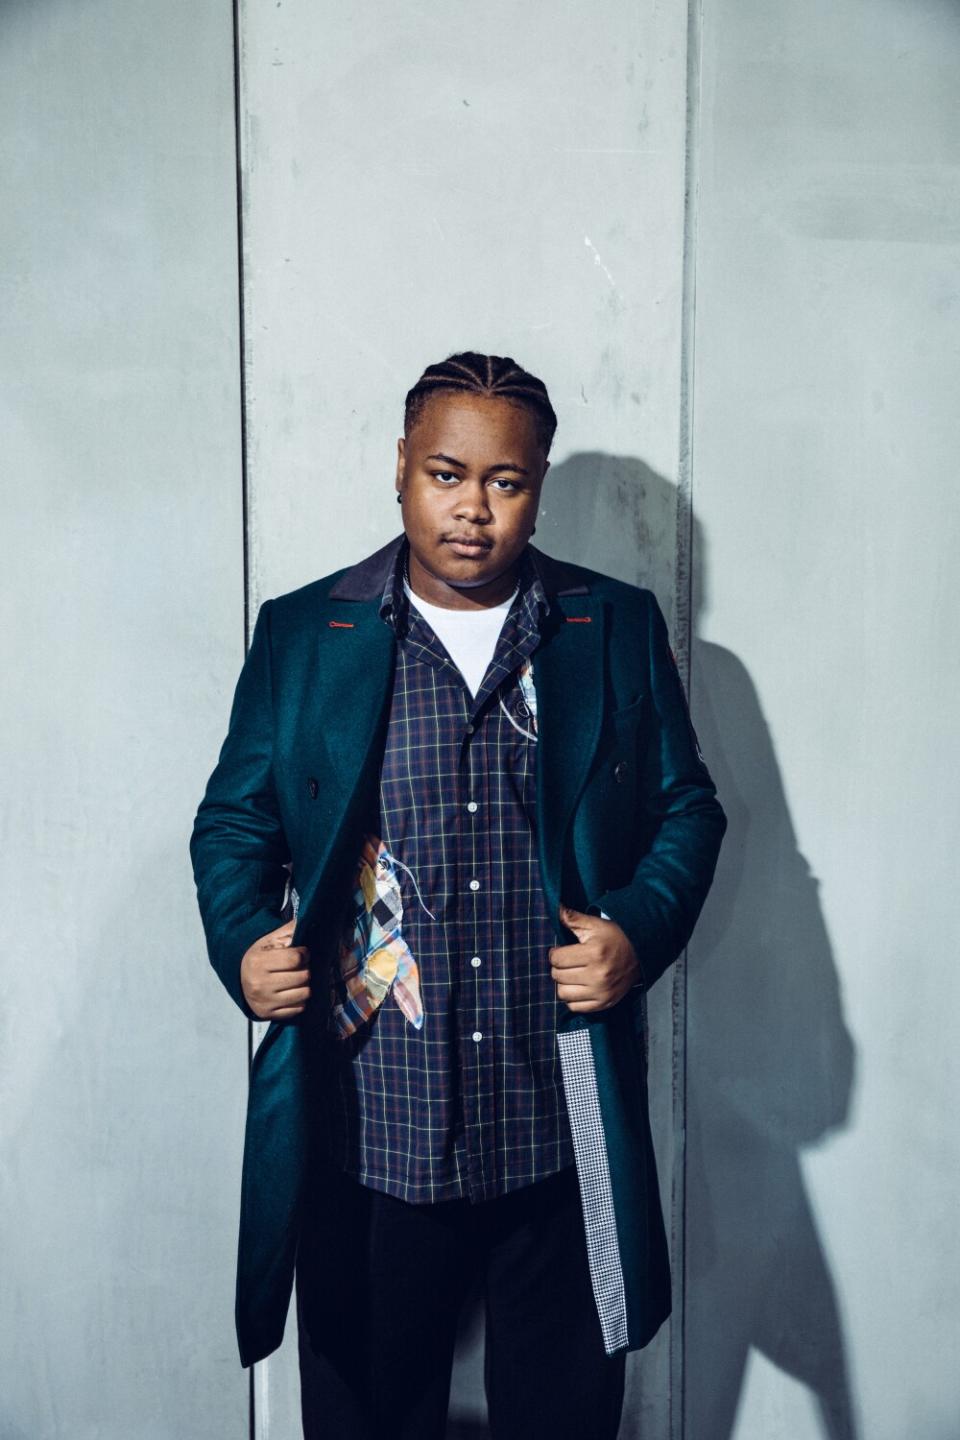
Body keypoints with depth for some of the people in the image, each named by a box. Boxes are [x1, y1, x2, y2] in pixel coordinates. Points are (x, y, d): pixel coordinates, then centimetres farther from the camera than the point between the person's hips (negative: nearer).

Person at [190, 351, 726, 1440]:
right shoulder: (300, 634, 2)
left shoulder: (619, 629, 3)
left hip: (563, 1125, 1)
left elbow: (687, 806, 7)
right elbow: (234, 821, 7)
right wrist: (241, 943, -11)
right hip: (367, 1132, 0)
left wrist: (641, 932, -9)